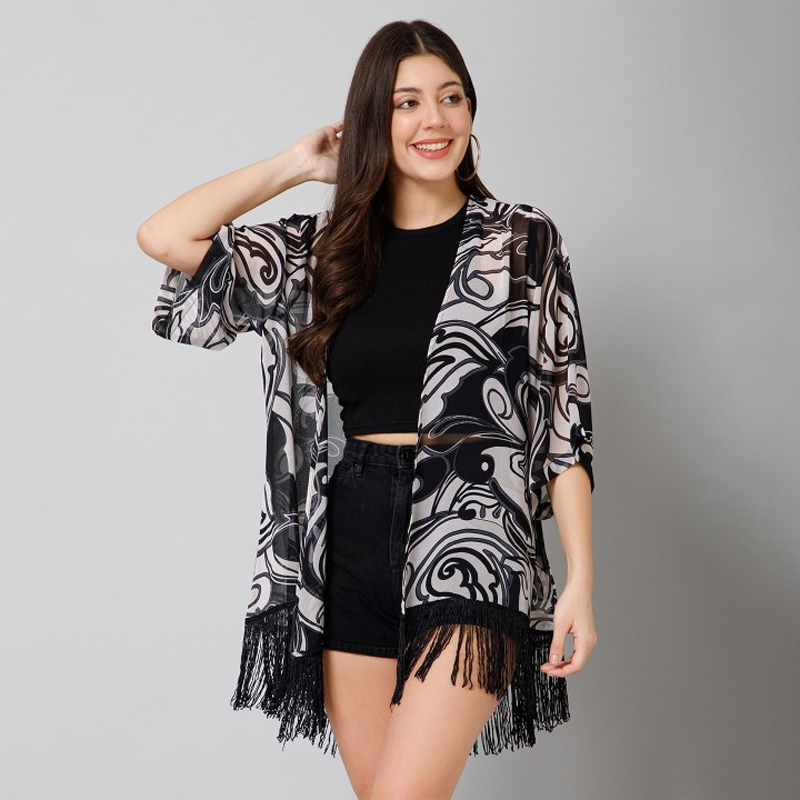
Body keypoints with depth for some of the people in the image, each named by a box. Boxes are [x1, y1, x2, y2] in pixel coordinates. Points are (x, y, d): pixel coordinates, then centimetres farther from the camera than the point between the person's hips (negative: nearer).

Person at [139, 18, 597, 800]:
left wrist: (581, 578, -4)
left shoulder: (523, 241, 4)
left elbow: (566, 414, 1)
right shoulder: (322, 251, 10)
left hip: (473, 538, -3)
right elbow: (163, 237, 2)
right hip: (351, 545, 3)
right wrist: (298, 163, 8)